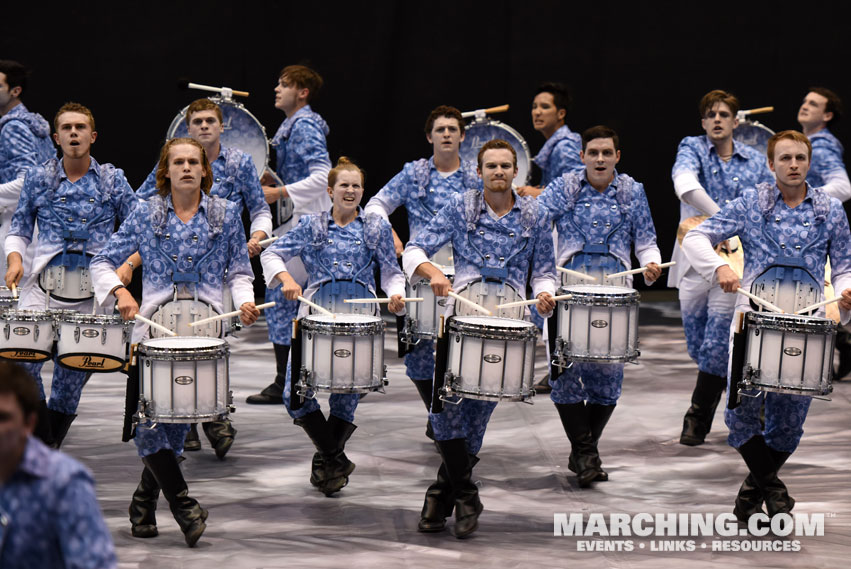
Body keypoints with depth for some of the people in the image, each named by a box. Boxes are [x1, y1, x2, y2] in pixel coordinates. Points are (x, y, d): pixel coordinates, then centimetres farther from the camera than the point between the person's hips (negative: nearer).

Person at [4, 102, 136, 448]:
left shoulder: (112, 180, 10)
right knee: (23, 357, -20)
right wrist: (14, 258, -4)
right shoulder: (39, 178, 11)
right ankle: (41, 439, -6)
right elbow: (19, 229, 16)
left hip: (93, 291, 0)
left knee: (75, 370, 3)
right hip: (44, 285, 0)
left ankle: (50, 448, 19)